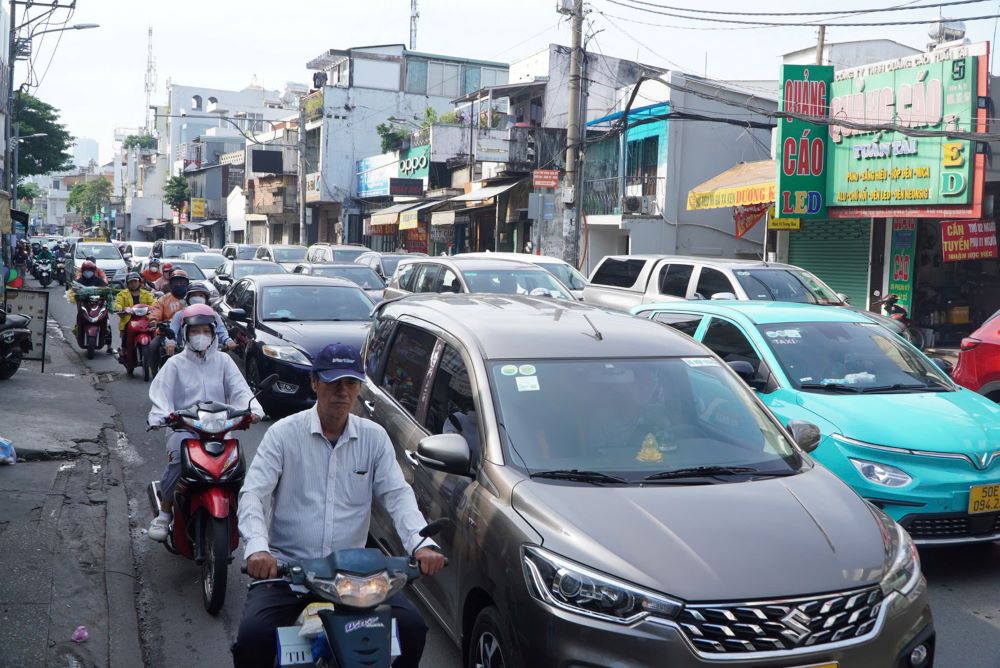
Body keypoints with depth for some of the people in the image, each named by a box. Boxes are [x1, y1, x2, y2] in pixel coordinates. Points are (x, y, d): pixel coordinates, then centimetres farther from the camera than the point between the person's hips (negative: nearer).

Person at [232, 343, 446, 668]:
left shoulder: (374, 437, 6)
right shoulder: (283, 433, -2)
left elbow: (398, 494, -1)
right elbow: (252, 494, -9)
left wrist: (422, 544, -20)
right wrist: (257, 548, -29)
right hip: (286, 567, -2)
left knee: (412, 626, -15)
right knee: (252, 635, -25)